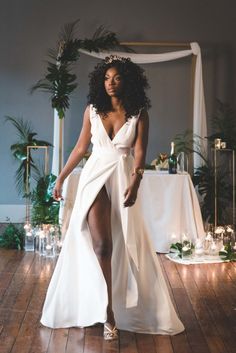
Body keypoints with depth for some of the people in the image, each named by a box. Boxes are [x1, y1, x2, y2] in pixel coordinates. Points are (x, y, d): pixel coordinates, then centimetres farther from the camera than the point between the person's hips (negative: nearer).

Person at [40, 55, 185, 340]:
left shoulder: (139, 114, -1)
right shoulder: (93, 109, 3)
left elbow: (139, 151, -9)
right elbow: (81, 147, 10)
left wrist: (135, 182, -26)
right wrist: (61, 177, 11)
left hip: (123, 178, 0)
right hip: (95, 176, 0)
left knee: (125, 245, 5)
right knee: (100, 244, -12)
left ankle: (112, 309, 23)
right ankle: (108, 312, -6)